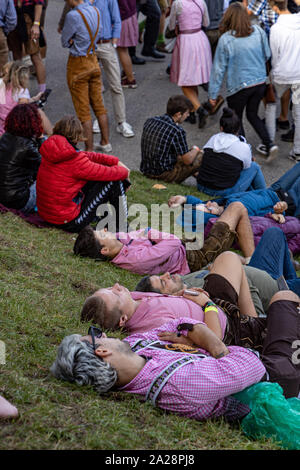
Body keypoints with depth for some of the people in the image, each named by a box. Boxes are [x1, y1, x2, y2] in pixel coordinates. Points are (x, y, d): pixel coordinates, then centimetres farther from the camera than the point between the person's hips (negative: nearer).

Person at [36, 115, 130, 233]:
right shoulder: (74, 160, -23)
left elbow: (88, 156, 11)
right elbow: (110, 173, -13)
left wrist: (115, 161, 9)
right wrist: (124, 171, 8)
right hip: (68, 222, -9)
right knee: (113, 181, -3)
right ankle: (123, 229, 10)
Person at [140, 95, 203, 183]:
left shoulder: (149, 121, 1)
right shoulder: (177, 131, -21)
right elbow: (188, 160, -13)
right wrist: (195, 149, 8)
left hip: (146, 171, 8)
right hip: (163, 175, -8)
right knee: (201, 157, 0)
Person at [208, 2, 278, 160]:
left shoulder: (225, 39, -16)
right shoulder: (258, 31, -7)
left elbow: (219, 68, -11)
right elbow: (267, 55, 6)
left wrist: (213, 94, -3)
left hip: (239, 86, -5)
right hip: (260, 82, 5)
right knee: (252, 114, 24)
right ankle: (269, 144, 11)